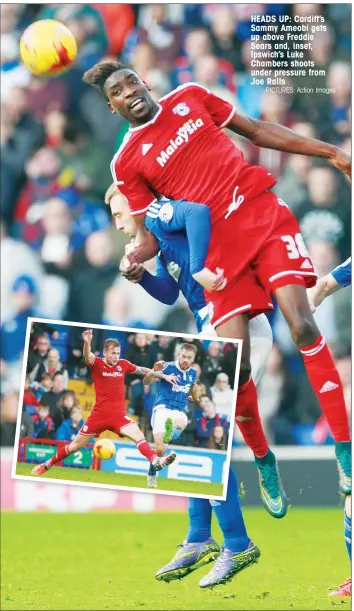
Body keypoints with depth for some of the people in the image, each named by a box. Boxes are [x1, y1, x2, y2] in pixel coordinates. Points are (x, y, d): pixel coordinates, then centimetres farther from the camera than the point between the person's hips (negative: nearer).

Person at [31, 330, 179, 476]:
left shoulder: (123, 364, 5)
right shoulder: (96, 363, -7)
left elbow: (142, 370, 22)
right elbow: (87, 356, -31)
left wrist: (164, 376, 23)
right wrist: (87, 343, -53)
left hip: (118, 415, 2)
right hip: (99, 414, -2)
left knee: (138, 436, -23)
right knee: (76, 445, 8)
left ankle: (156, 461, -38)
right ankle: (47, 465, 25)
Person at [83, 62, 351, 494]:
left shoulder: (189, 97, 10)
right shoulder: (127, 163, 3)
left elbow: (258, 132, 16)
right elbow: (149, 234, 4)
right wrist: (133, 258, -20)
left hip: (265, 215, 1)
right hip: (219, 245, -1)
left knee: (303, 327, -15)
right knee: (235, 365, -11)